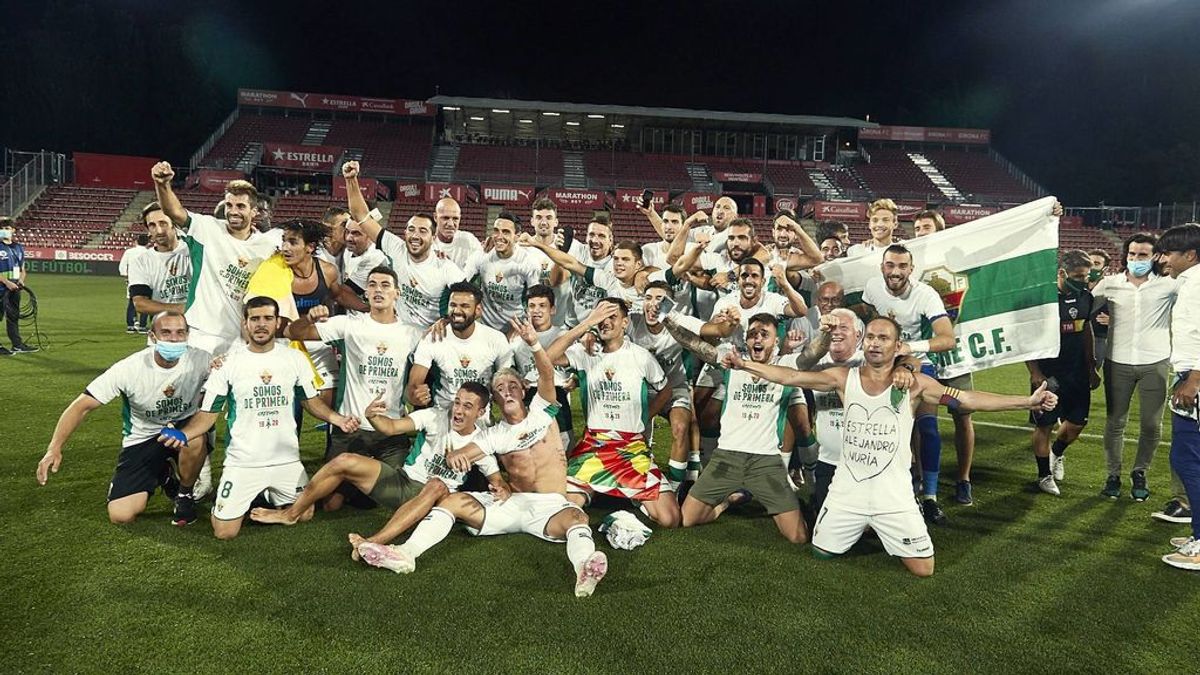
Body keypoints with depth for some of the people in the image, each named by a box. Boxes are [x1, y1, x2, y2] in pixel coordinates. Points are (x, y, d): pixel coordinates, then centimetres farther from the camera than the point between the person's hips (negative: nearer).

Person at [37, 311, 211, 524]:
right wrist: (54, 448, -28)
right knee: (121, 515, -12)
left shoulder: (200, 360, -19)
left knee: (196, 440, -39)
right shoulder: (129, 369, -20)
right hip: (142, 439, 1)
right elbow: (82, 406, -17)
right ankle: (161, 475, 22)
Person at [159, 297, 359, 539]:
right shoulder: (228, 363, -5)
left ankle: (270, 496, 37)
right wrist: (183, 434, -23)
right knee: (225, 531, -4)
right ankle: (246, 499, 29)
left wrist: (337, 419, -11)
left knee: (305, 515, 9)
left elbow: (310, 400, 8)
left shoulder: (295, 359, -1)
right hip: (243, 463, -2)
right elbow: (208, 412, -3)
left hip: (287, 460, 2)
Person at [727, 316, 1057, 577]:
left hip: (893, 493, -1)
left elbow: (969, 398, -12)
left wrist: (1028, 401, -19)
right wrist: (744, 364, -16)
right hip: (847, 489, 2)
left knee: (923, 569, 2)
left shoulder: (914, 383, -9)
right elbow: (791, 376, -9)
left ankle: (887, 532, 33)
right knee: (821, 550, 15)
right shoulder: (844, 377, -5)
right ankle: (861, 529, 44)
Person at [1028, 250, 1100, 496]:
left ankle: (1056, 453, 39)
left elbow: (1087, 332, 15)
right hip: (1048, 374, -6)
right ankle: (1044, 475, 20)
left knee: (1077, 423, 10)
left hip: (1077, 373, 6)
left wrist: (1091, 369, 15)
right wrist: (1035, 373, -15)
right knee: (1044, 425, 4)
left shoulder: (1085, 297, 3)